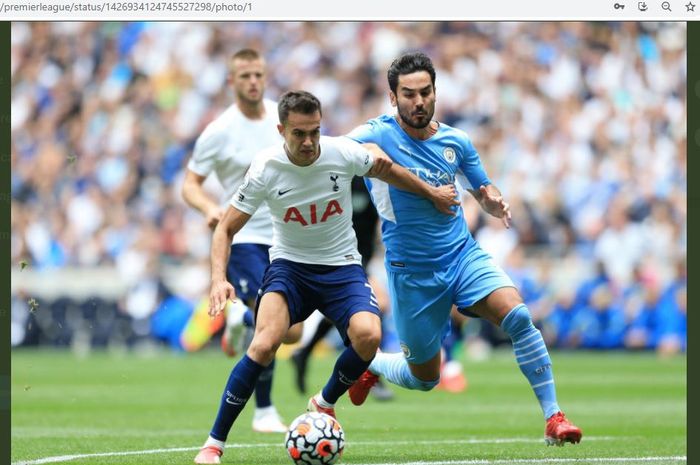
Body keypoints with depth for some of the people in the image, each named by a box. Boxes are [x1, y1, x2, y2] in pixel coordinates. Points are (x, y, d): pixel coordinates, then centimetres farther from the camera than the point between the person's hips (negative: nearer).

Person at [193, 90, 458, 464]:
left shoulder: (343, 153, -14)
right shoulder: (265, 168, -16)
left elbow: (385, 170, 10)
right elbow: (226, 229, -7)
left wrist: (432, 193, 23)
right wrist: (219, 279, -23)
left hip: (341, 266, 2)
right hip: (289, 265, -1)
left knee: (368, 336, -28)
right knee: (265, 343, -28)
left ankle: (324, 404, 4)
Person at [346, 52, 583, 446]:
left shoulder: (456, 142, 2)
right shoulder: (376, 135, -10)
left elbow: (484, 193, 14)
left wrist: (496, 203, -11)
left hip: (463, 255, 3)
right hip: (412, 272, -3)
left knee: (518, 316, -24)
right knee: (424, 379, 8)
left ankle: (553, 417, -19)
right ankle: (370, 364, 42)